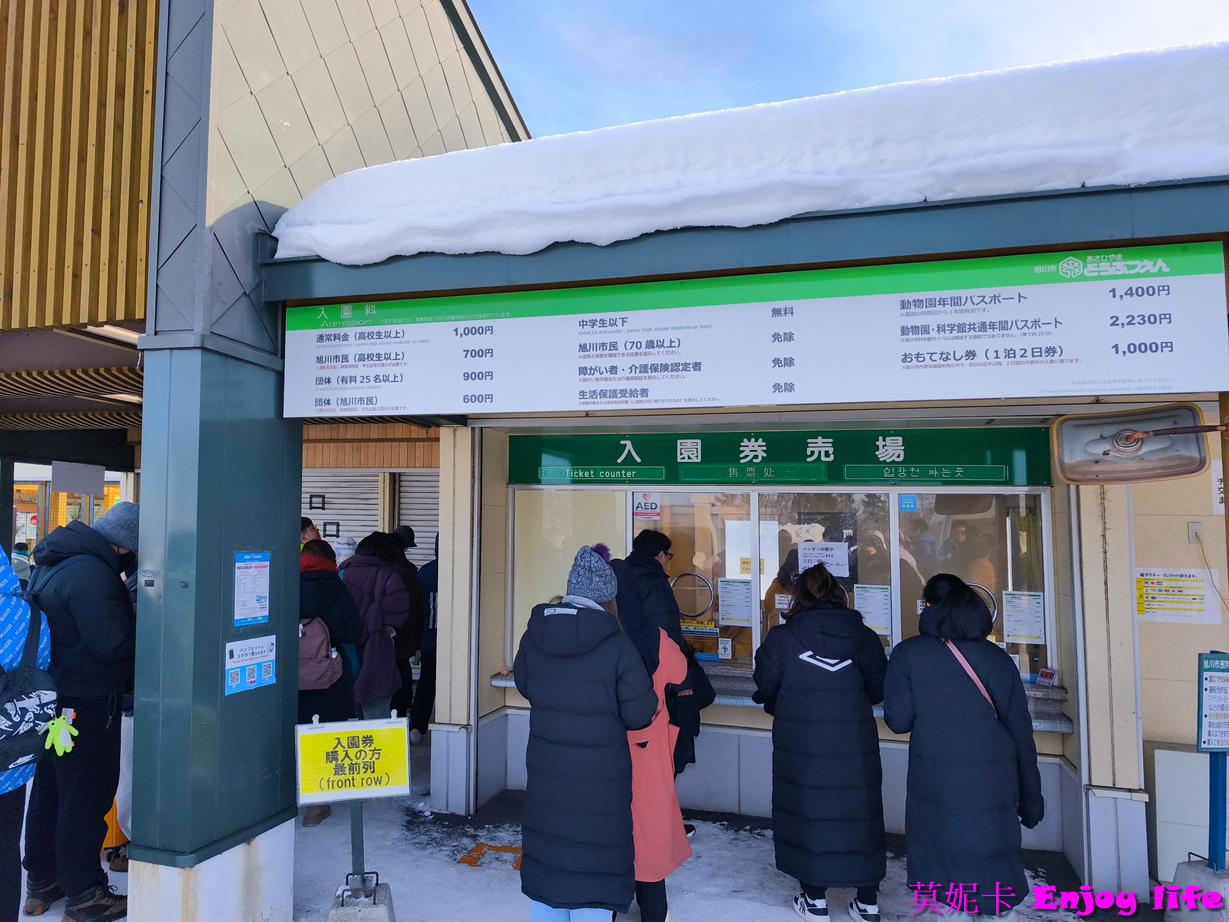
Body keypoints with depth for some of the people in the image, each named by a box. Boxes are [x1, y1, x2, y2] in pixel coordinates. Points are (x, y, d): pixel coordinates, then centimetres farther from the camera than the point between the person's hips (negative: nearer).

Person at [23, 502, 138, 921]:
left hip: (51, 696, 10)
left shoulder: (53, 563, 8)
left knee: (49, 789, 20)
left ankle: (41, 882, 35)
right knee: (86, 796, 2)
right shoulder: (92, 572, -24)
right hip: (86, 702, -10)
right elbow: (114, 643, -25)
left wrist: (127, 608, 5)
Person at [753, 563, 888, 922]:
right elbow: (879, 689, 4)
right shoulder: (863, 635, -4)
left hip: (801, 746, -2)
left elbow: (765, 687, -2)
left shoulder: (781, 637, -9)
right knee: (859, 816, 14)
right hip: (855, 746, 2)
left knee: (807, 813, 13)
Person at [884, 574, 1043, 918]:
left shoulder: (908, 653, -3)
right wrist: (1031, 798, 12)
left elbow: (898, 719, -5)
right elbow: (1021, 732, 5)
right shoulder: (997, 658, 3)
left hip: (936, 782, -2)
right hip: (994, 782, 2)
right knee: (991, 859, 14)